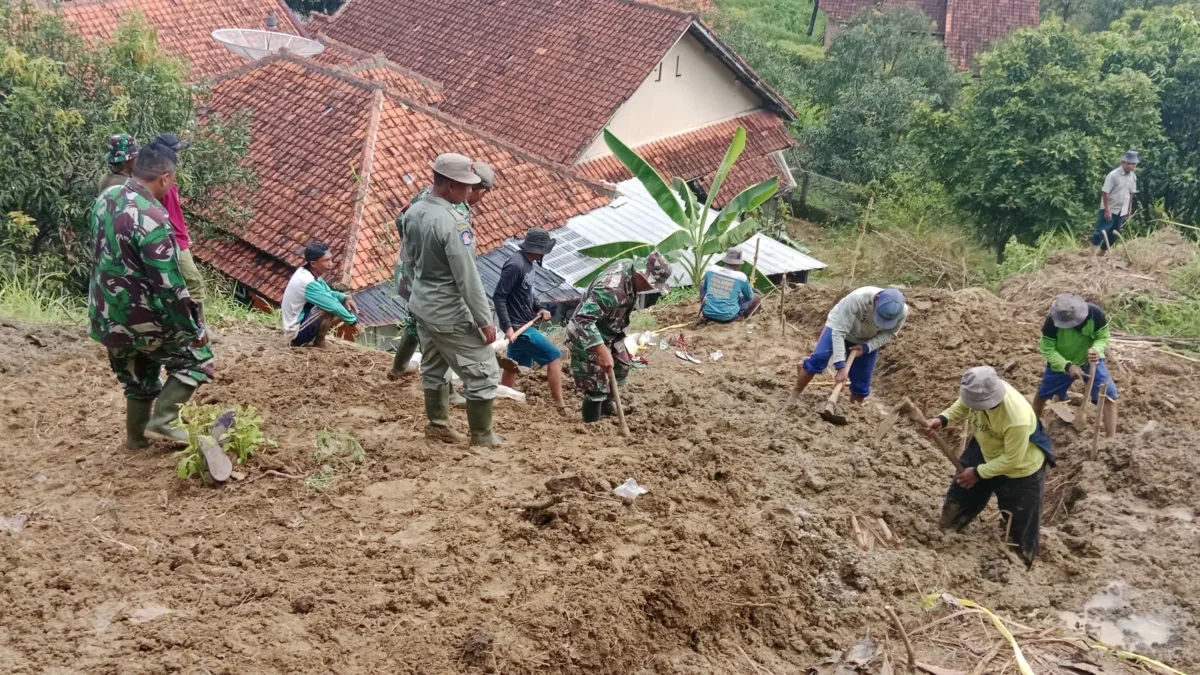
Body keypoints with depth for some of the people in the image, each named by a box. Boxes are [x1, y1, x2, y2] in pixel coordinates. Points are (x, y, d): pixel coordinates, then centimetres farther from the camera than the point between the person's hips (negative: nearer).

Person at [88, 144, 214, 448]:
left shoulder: (105, 198, 1)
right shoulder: (150, 218, -26)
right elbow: (169, 284, -24)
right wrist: (194, 328, -15)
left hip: (106, 316, 8)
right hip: (139, 318, -8)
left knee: (138, 377, 26)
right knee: (197, 356, 10)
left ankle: (137, 436, 36)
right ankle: (162, 420, 5)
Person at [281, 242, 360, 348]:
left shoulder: (307, 272, 1)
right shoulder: (309, 283, -26)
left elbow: (329, 293, 12)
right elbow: (333, 306, -24)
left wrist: (345, 298, -8)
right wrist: (353, 321, -12)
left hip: (300, 323, 9)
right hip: (296, 333, -9)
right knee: (330, 308, -25)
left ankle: (313, 338, 10)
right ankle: (319, 342, -4)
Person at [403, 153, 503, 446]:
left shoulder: (413, 212, -1)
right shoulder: (453, 222, -27)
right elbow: (468, 278, -25)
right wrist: (485, 320, -17)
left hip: (422, 307, 9)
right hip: (450, 315, -9)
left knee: (433, 368, 24)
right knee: (483, 373, 4)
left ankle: (437, 425, 36)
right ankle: (481, 436, 14)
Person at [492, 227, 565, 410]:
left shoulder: (527, 262, 6)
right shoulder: (516, 265, -23)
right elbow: (498, 296, -23)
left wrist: (540, 308, 4)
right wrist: (507, 326, -25)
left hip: (523, 323, 9)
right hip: (517, 325, -9)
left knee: (514, 364, 18)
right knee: (554, 357, -6)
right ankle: (560, 405, -1)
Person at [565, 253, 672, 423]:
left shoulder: (630, 267, -9)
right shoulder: (611, 289, -39)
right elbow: (584, 319, -44)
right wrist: (602, 350, -49)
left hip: (609, 333, 10)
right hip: (587, 338, -10)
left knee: (621, 367, 27)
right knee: (596, 387, -6)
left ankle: (607, 404, 50)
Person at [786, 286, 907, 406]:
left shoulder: (902, 312, -31)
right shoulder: (858, 298, -43)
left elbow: (890, 334, -10)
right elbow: (838, 332, -39)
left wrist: (867, 347, -28)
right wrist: (841, 366, -45)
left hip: (867, 341, 3)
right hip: (839, 327, -3)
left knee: (861, 384, 2)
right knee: (819, 358, -24)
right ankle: (794, 395, -8)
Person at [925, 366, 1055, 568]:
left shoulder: (1018, 419, -45)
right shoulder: (981, 390, -28)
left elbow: (1011, 460, -29)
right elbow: (962, 405, -2)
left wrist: (978, 473, -18)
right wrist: (942, 419, -20)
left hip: (1020, 470, -6)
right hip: (985, 452, 6)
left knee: (1017, 527, 8)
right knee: (959, 497, 24)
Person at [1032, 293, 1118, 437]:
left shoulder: (1095, 314, -30)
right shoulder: (1052, 321, -32)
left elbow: (1103, 337, -13)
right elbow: (1048, 350, -23)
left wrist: (1096, 350, -36)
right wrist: (1068, 366, -36)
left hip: (1090, 360, 0)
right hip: (1060, 362, 0)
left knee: (1109, 396, -11)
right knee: (1042, 394, 14)